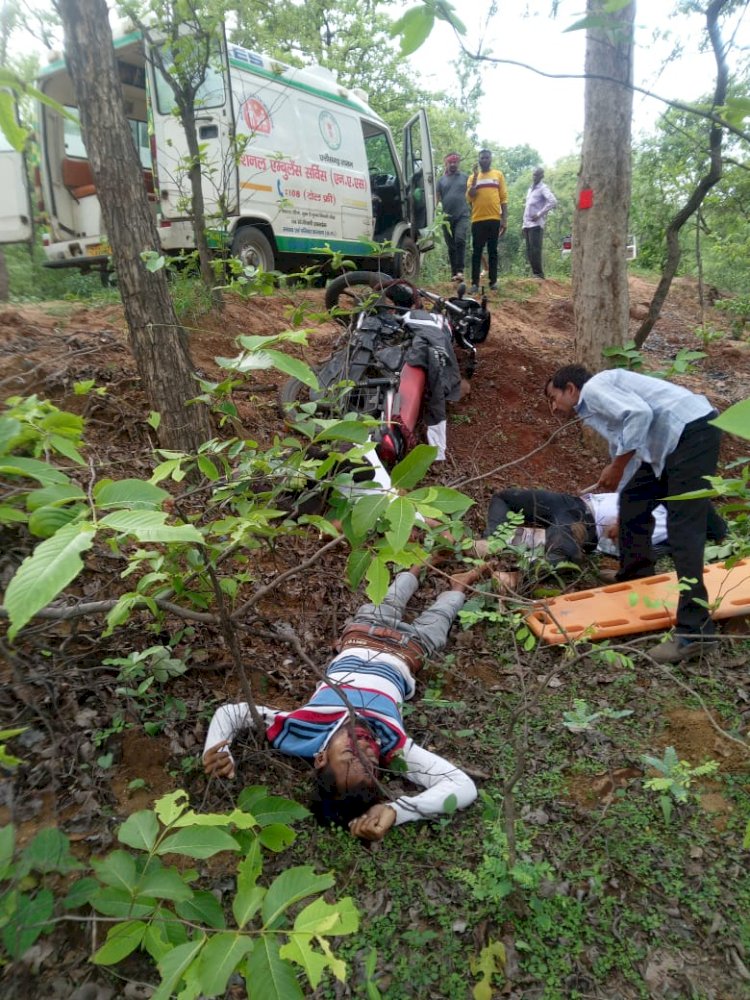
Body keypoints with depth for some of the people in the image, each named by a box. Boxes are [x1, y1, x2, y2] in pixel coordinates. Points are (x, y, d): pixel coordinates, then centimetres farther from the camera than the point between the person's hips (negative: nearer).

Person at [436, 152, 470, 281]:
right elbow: (438, 198, 9)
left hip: (462, 216, -2)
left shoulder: (465, 178, 10)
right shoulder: (442, 180, 12)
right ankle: (454, 272, 12)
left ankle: (460, 270, -23)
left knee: (460, 240, -22)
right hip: (447, 217, 2)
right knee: (451, 246, 6)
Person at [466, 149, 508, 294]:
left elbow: (504, 197, 8)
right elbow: (469, 198, -3)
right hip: (478, 219, 0)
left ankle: (493, 281, 9)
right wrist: (475, 177, -8)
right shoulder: (473, 177, 10)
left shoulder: (498, 175, 10)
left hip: (494, 219, 0)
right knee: (477, 251, -2)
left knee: (493, 251, 5)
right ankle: (475, 283, -3)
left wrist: (504, 219, 0)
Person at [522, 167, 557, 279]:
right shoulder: (530, 189, 23)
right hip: (527, 224, 8)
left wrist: (540, 214, -16)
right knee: (529, 251, 5)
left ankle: (539, 273, -11)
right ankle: (535, 273, 8)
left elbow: (553, 202, -16)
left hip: (536, 224, -8)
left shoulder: (543, 188, -2)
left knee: (535, 250, -13)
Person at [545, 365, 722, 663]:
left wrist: (616, 468, -15)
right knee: (633, 501, 18)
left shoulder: (594, 387, -5)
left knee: (682, 529, -13)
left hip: (693, 431, -10)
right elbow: (626, 448, 32)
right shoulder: (593, 407, 24)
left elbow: (639, 413, -22)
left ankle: (694, 631, -12)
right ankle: (634, 582, 33)